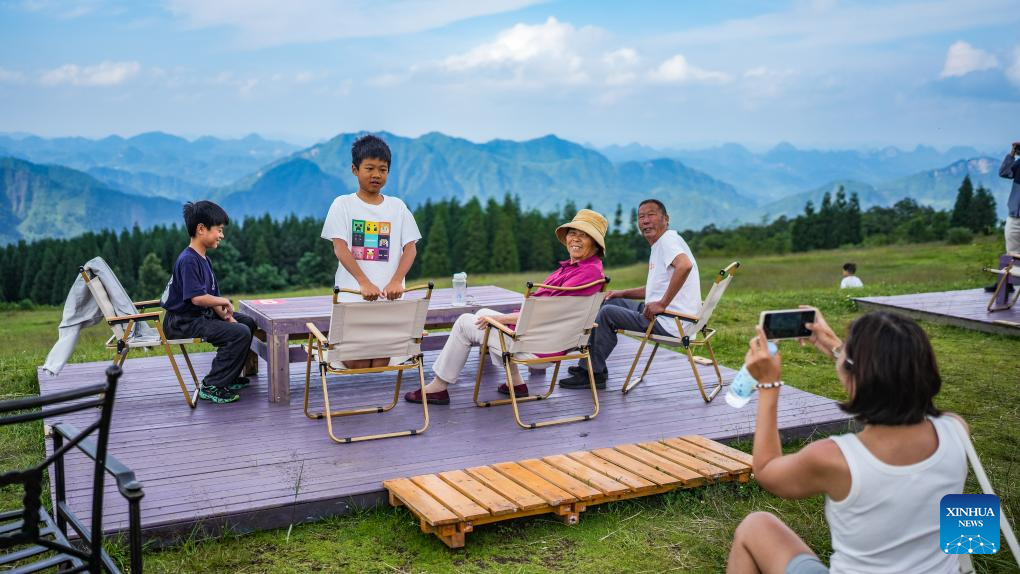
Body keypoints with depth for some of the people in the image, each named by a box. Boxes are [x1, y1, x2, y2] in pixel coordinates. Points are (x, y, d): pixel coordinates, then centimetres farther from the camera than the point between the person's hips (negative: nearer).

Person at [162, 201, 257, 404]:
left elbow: (212, 297, 11)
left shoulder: (203, 259, 12)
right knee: (240, 333, -22)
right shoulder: (188, 260, -20)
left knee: (248, 322, 19)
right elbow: (197, 298, -27)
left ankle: (229, 377, 26)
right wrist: (225, 302, -12)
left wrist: (227, 317, -3)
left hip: (202, 315, 11)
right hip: (183, 323, -11)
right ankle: (212, 386, -11)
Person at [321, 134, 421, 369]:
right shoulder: (343, 205, 3)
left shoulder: (397, 207, 10)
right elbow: (340, 249, -6)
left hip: (389, 296, 2)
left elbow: (410, 248, 4)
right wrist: (365, 283, -19)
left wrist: (396, 281, -13)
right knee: (357, 363, -7)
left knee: (382, 360, -2)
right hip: (353, 295, -2)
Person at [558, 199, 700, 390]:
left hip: (670, 322, -11)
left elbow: (685, 266, -35)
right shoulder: (659, 245, 19)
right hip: (662, 315, 11)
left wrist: (662, 304, -30)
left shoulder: (668, 239, -13)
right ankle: (589, 364, 19)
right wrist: (623, 294, 18)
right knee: (612, 303, 18)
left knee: (607, 313, -11)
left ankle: (595, 374, 1)